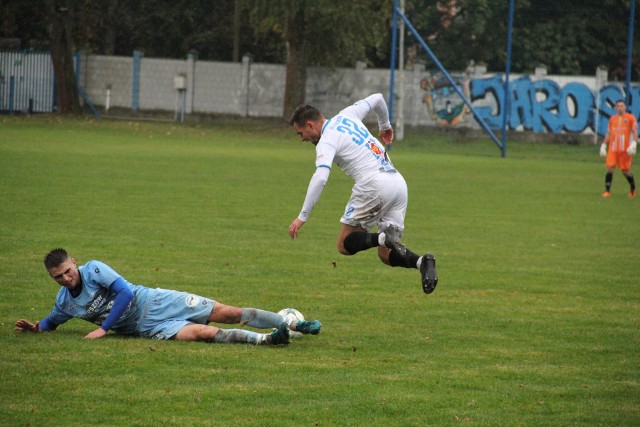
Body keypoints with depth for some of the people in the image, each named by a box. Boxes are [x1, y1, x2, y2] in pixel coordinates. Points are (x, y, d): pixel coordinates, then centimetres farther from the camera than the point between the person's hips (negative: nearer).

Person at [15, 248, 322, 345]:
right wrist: (34, 327, 1)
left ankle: (291, 324, -8)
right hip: (147, 327, 2)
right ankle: (265, 340, -26)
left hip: (155, 303, -2)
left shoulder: (93, 270, -11)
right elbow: (51, 323, 24)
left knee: (227, 313, -10)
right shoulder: (65, 303, 4)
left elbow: (125, 291, -16)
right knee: (204, 332, -21)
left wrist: (103, 328, -15)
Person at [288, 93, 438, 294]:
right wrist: (385, 125, 50)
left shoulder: (326, 141, -4)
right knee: (386, 255, 9)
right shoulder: (347, 116, 17)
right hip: (398, 182, 8)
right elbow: (377, 99, 32)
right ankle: (421, 261, -20)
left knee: (345, 245, 2)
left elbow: (320, 178, -19)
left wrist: (302, 217, -17)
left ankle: (384, 238, -25)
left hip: (374, 183, -8)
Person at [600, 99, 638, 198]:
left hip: (625, 149, -3)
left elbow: (635, 132, -5)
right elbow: (608, 133, 18)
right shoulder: (612, 119, 13)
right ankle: (607, 191, -5)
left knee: (625, 171, 1)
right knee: (610, 168, -9)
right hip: (613, 149, 3)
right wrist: (603, 145, 11)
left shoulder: (630, 118, 0)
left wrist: (633, 144, -18)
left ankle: (633, 189, 24)